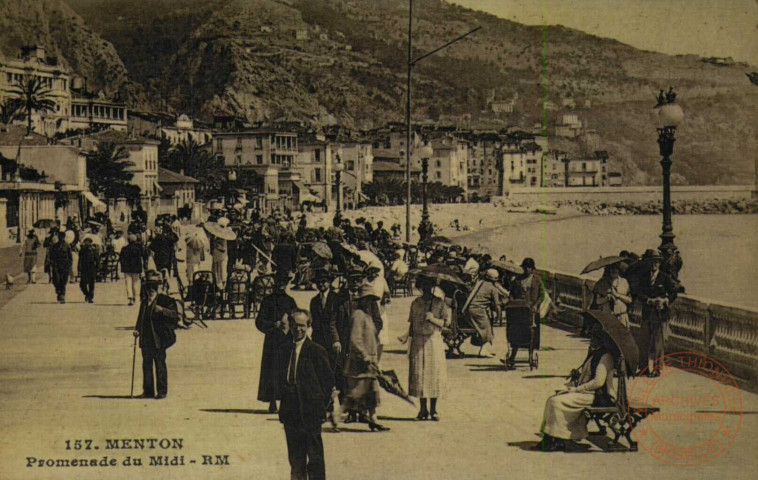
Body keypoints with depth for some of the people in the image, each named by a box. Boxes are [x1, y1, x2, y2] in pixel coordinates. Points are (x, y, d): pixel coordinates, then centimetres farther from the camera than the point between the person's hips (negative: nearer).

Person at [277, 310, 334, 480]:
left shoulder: (316, 350, -6)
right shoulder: (284, 349, 10)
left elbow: (329, 380, -4)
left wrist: (321, 404, -6)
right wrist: (284, 395, 7)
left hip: (310, 411, -5)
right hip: (290, 412, 5)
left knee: (315, 456, -2)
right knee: (295, 457, 12)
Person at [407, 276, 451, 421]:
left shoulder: (439, 303, 3)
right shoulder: (415, 303, 8)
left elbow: (446, 322, 1)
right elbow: (412, 323, 10)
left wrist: (433, 319, -16)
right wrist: (410, 343, 7)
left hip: (434, 340, -1)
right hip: (418, 341, 2)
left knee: (434, 373, -3)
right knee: (419, 373, 0)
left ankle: (433, 410, 7)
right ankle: (423, 409, 9)